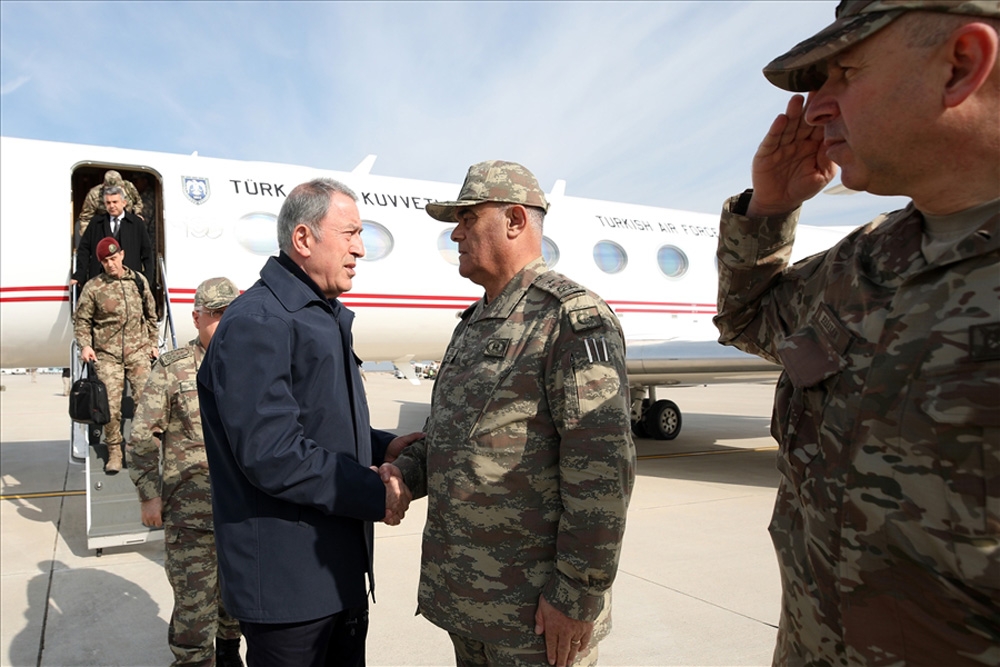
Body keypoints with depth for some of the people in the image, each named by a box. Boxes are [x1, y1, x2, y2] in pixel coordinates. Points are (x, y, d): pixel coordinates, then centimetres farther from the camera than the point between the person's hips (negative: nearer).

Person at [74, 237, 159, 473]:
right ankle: (114, 451, 10)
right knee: (111, 404, -6)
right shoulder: (93, 288, 1)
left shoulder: (139, 281, 9)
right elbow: (81, 320, 8)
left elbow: (151, 315, 18)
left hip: (138, 351, 2)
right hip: (107, 354, -1)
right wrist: (85, 345, -5)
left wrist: (153, 343, 16)